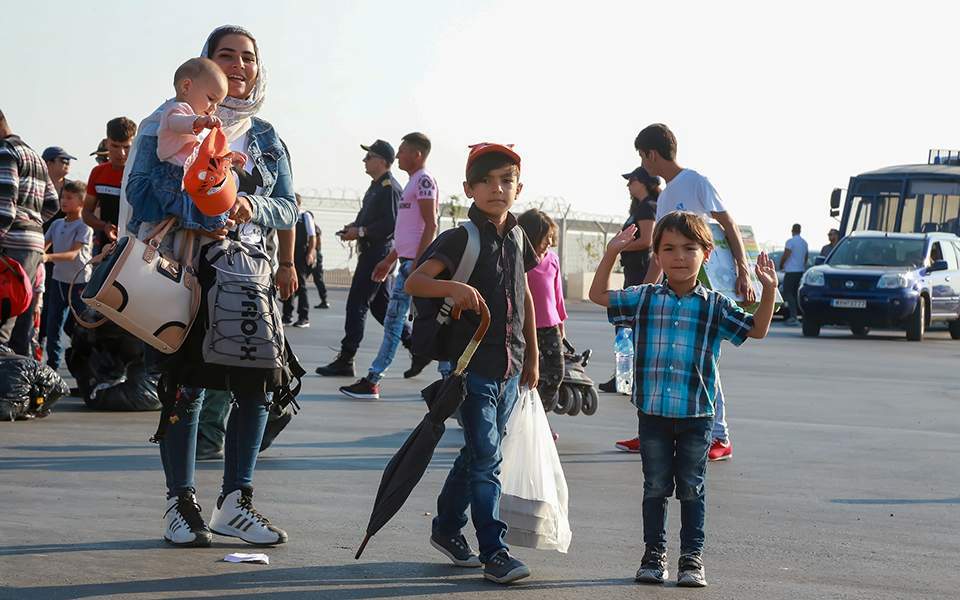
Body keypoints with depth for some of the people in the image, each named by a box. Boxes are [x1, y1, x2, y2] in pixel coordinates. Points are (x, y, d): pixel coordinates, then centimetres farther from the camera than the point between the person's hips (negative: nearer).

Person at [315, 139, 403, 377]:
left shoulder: (389, 188, -14)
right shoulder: (376, 186, 17)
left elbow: (391, 224, -22)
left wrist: (361, 232, -20)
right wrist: (354, 226, 7)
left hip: (379, 252, -10)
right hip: (373, 252, 10)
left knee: (357, 304, -8)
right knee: (381, 305, 13)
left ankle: (345, 361, -6)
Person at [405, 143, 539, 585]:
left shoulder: (516, 239, 10)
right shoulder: (461, 239, -10)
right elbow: (413, 283, -19)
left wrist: (532, 356, 23)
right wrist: (454, 287, -38)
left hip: (509, 369, 6)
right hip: (472, 364, -6)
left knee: (476, 454, 15)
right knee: (486, 457, -8)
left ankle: (447, 528, 30)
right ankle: (494, 551, -6)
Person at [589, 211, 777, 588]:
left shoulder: (714, 306, 1)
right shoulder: (643, 299, 4)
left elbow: (757, 329, 4)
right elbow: (599, 295, 12)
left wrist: (769, 291, -8)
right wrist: (611, 253, 5)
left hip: (696, 414, -1)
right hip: (653, 411, 1)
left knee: (692, 488, 6)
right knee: (656, 487, 8)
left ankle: (692, 557, 13)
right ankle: (654, 554, 17)